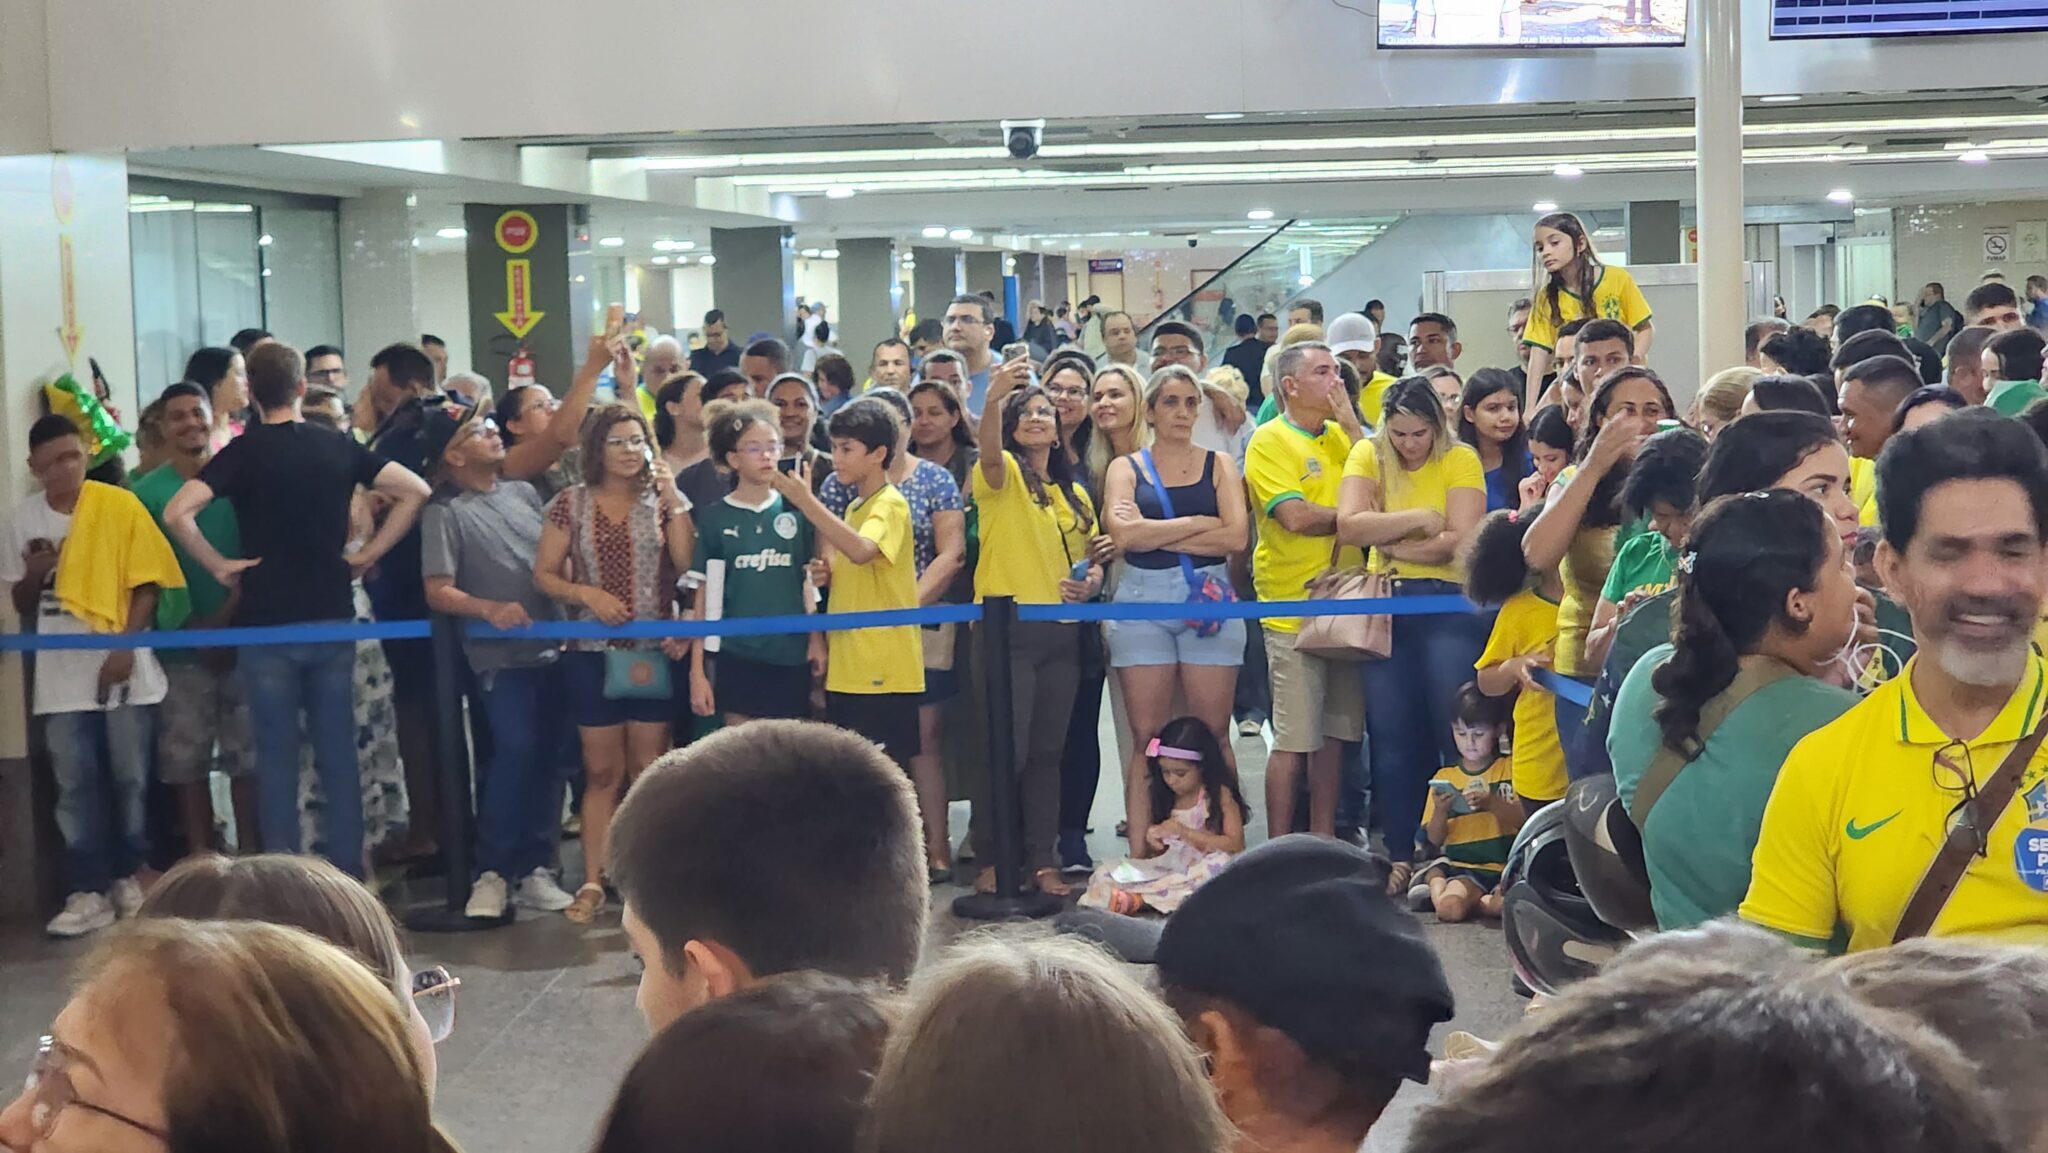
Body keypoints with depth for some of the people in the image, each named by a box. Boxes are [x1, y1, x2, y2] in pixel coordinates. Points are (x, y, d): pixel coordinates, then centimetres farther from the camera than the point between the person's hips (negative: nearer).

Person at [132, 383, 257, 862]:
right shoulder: (146, 491, 1)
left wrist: (225, 616, -12)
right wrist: (188, 625, -9)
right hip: (181, 643, 0)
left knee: (247, 755, 2)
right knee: (185, 759, 2)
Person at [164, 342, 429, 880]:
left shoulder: (244, 452, -7)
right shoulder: (338, 447, 3)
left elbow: (177, 513, -18)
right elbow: (415, 490, 3)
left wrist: (219, 566, -6)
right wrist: (369, 553, 5)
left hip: (267, 622, -3)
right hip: (332, 617, 3)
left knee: (277, 756, 3)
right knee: (338, 752, 8)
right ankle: (348, 872, 9)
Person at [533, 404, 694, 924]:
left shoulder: (664, 501, 4)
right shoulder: (571, 504, 3)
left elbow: (686, 562, -9)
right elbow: (544, 574, 4)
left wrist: (672, 496, -13)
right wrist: (587, 594, -12)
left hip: (654, 652, 0)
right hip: (594, 652, 0)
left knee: (649, 772, 4)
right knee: (601, 772, 3)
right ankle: (593, 881, 8)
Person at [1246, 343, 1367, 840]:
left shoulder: (1341, 435, 14)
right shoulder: (1270, 441, -6)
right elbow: (1295, 516, -18)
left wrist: (1350, 423, -2)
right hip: (1293, 609, -6)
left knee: (1334, 734, 11)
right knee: (1294, 739, -5)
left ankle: (1324, 839, 19)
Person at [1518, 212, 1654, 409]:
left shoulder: (1617, 279, -4)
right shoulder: (1547, 297, 0)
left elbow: (1645, 328, 3)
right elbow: (1539, 352, -6)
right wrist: (1531, 407, -15)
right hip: (1578, 387, 1)